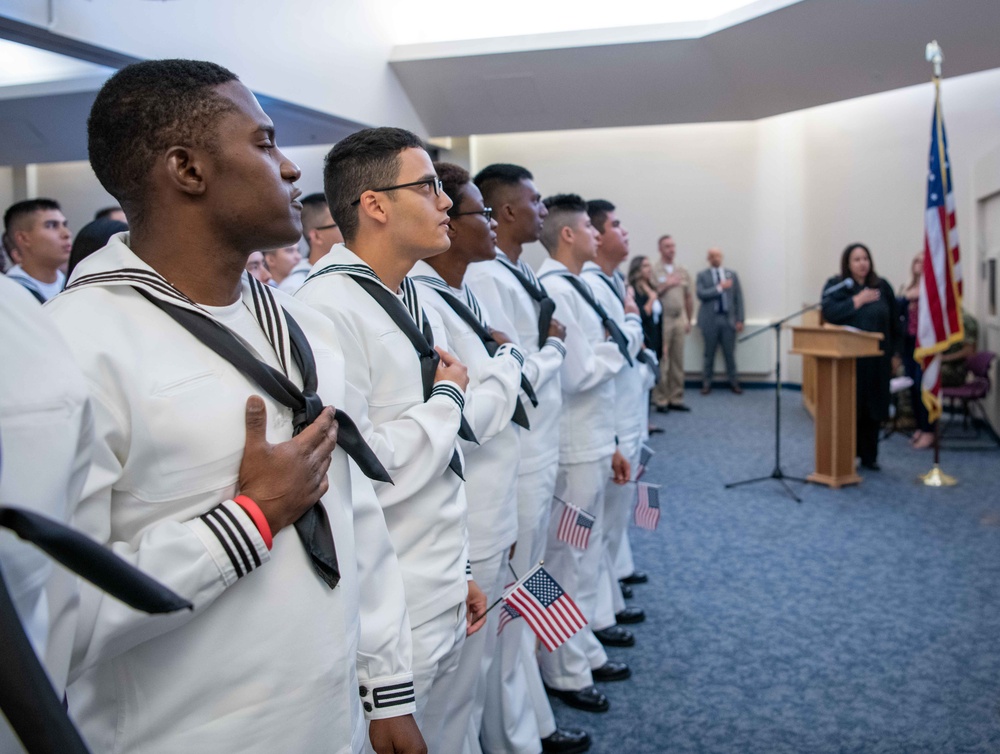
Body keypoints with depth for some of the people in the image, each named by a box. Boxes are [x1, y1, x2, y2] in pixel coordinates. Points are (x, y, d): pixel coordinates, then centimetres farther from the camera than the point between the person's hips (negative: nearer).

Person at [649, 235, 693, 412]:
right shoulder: (653, 269, -4)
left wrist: (689, 320, 15)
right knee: (661, 362, -7)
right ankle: (660, 400, 0)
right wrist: (666, 285, -12)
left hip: (679, 320, 6)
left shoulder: (682, 271, 14)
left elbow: (688, 298, 18)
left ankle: (676, 399, 14)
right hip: (662, 320, -5)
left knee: (678, 362, 8)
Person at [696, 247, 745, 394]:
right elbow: (701, 294, -11)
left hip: (728, 319, 2)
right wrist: (719, 287, -17)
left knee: (730, 353, 5)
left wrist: (740, 320, 1)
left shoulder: (732, 275, 9)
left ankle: (733, 382, 14)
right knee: (709, 354, 5)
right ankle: (706, 383, 12)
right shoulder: (702, 275, 4)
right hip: (710, 320, -1)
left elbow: (738, 298, 7)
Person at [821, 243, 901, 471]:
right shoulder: (835, 286, 2)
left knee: (873, 407, 6)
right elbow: (829, 312, -16)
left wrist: (894, 352, 7)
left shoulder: (882, 286, 8)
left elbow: (894, 322, 11)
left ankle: (869, 456, 17)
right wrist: (858, 300, -12)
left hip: (876, 359, 3)